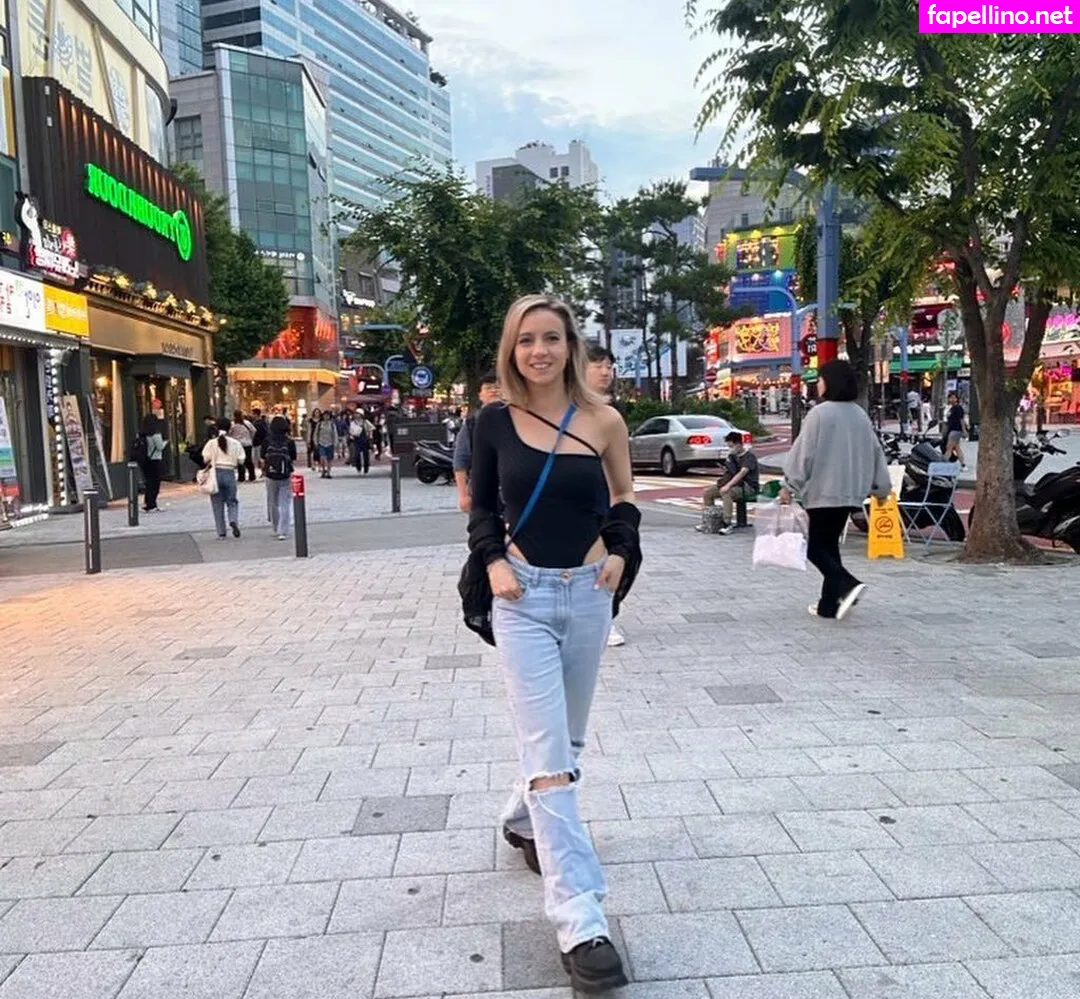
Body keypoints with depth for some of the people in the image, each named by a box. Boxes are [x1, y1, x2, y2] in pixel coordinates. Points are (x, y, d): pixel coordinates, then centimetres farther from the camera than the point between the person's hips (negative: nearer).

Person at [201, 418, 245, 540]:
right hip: (230, 474, 0)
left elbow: (206, 459, -5)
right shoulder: (235, 443, 0)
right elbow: (241, 461, 0)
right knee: (232, 501, 14)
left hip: (215, 473, 0)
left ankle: (221, 533, 8)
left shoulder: (211, 443, -2)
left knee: (217, 504, 7)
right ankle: (234, 521, -15)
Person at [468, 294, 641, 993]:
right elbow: (483, 506, 7)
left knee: (568, 738, 19)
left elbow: (623, 501, 12)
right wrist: (493, 560, -9)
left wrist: (619, 551, -4)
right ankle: (581, 921, -3)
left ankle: (525, 822, 48)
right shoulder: (495, 421, -2)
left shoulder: (603, 421, -2)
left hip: (588, 594, 2)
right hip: (524, 596, -2)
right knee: (549, 753, -8)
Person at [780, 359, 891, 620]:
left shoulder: (820, 413, -12)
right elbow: (874, 451, 14)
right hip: (850, 491, 7)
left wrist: (789, 484, -6)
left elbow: (804, 451, -13)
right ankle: (829, 604, 15)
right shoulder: (860, 414, 9)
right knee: (830, 544, 14)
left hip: (823, 491, -7)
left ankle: (847, 584, -18)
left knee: (816, 547, 3)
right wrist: (881, 486, 22)